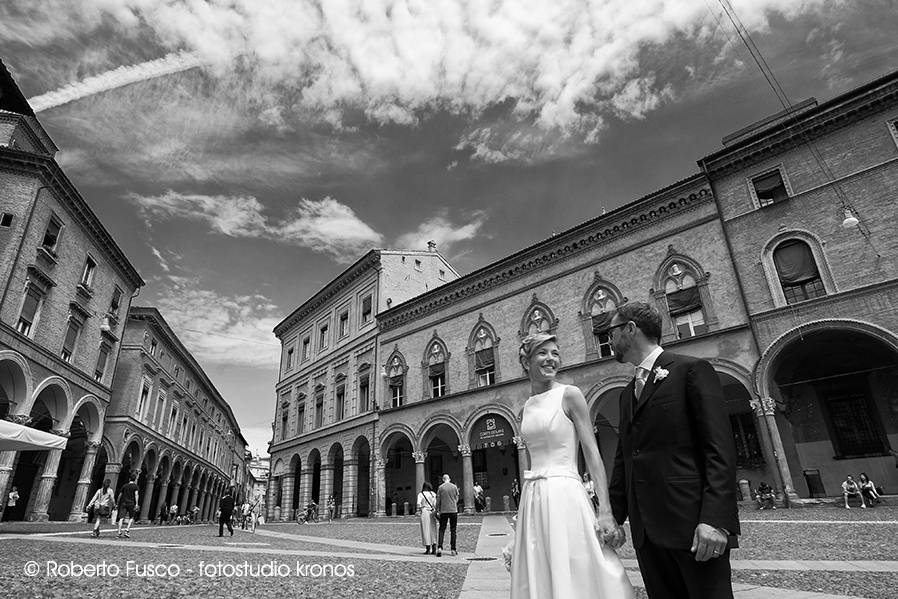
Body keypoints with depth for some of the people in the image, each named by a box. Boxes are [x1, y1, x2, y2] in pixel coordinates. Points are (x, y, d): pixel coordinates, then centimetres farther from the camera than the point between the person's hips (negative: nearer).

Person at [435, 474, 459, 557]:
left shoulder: (440, 487, -2)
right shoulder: (454, 487, 2)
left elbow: (438, 500, 0)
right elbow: (456, 499, 9)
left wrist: (437, 510, 10)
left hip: (444, 510, -1)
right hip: (453, 510, 1)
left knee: (442, 529, 4)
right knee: (453, 530, 8)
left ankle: (439, 548, -10)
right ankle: (453, 549, 9)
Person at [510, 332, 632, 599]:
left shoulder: (570, 395, -5)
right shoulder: (527, 406, 10)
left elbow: (592, 453, -8)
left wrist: (605, 511, -15)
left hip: (564, 495, -5)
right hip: (533, 499, 5)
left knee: (575, 577, 2)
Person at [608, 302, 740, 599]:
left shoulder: (691, 370, -3)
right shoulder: (627, 393, 18)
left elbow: (720, 449, -11)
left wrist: (714, 519, -19)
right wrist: (614, 516, 12)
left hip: (691, 522, -6)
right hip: (646, 529, 7)